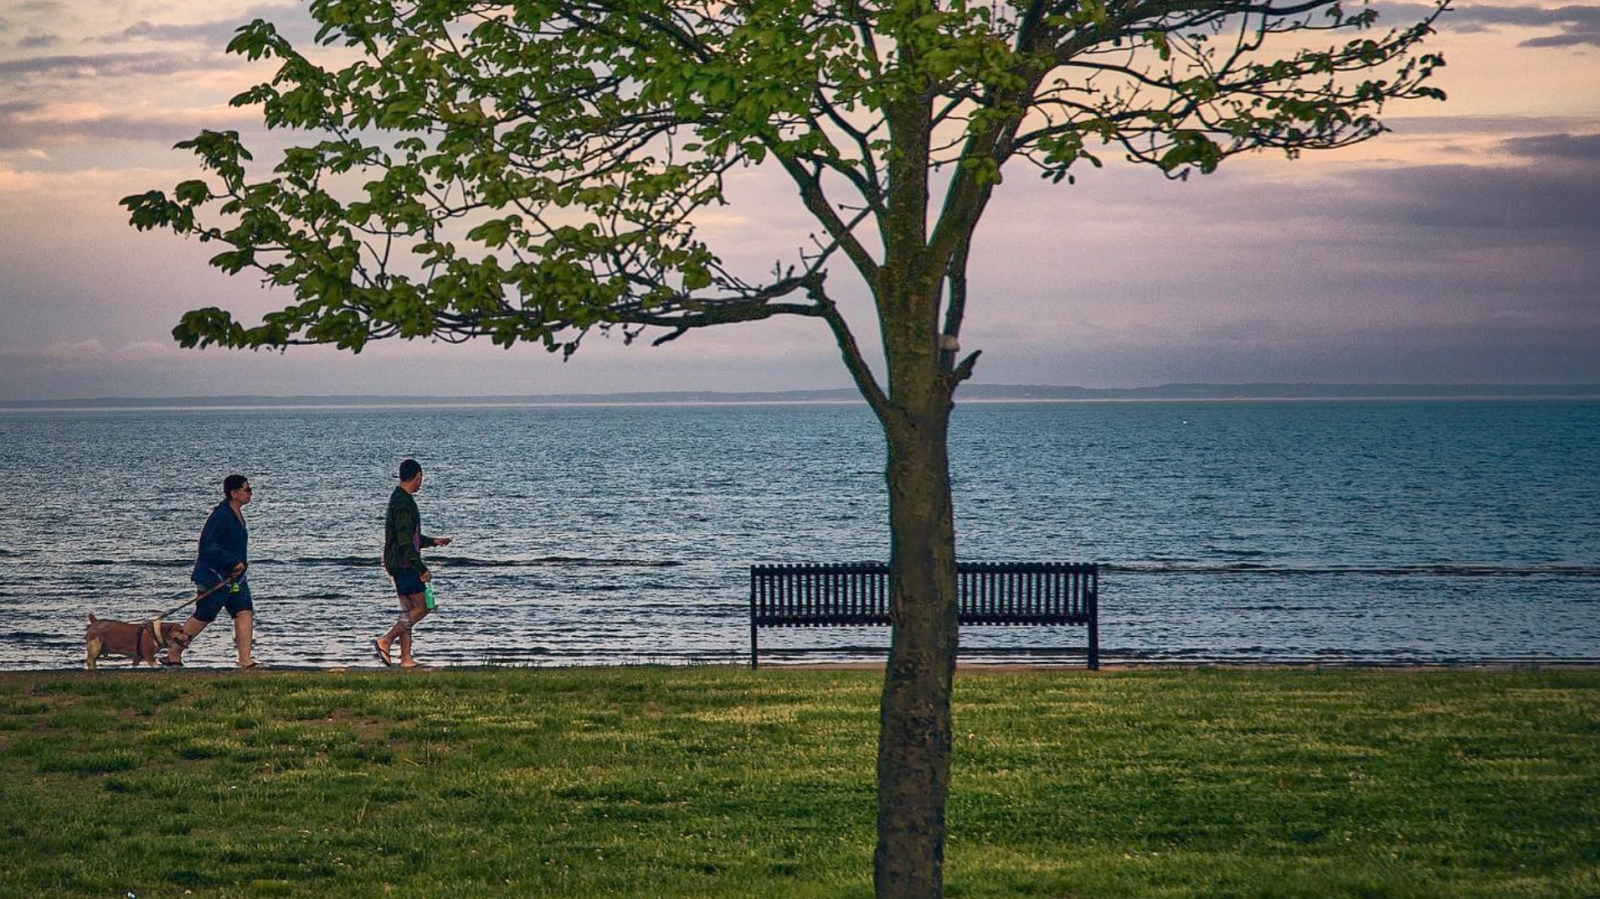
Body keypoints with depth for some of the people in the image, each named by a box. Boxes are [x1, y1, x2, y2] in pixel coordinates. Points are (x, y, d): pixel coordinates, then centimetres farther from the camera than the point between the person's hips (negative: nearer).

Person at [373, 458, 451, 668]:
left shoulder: (400, 499, 16)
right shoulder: (403, 503, -17)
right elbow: (405, 541, -22)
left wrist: (433, 541, 37)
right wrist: (422, 569, -22)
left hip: (401, 564, 10)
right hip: (404, 563, -10)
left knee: (408, 610, 8)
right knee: (422, 607, -8)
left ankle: (406, 659, 6)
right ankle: (385, 641, -10)